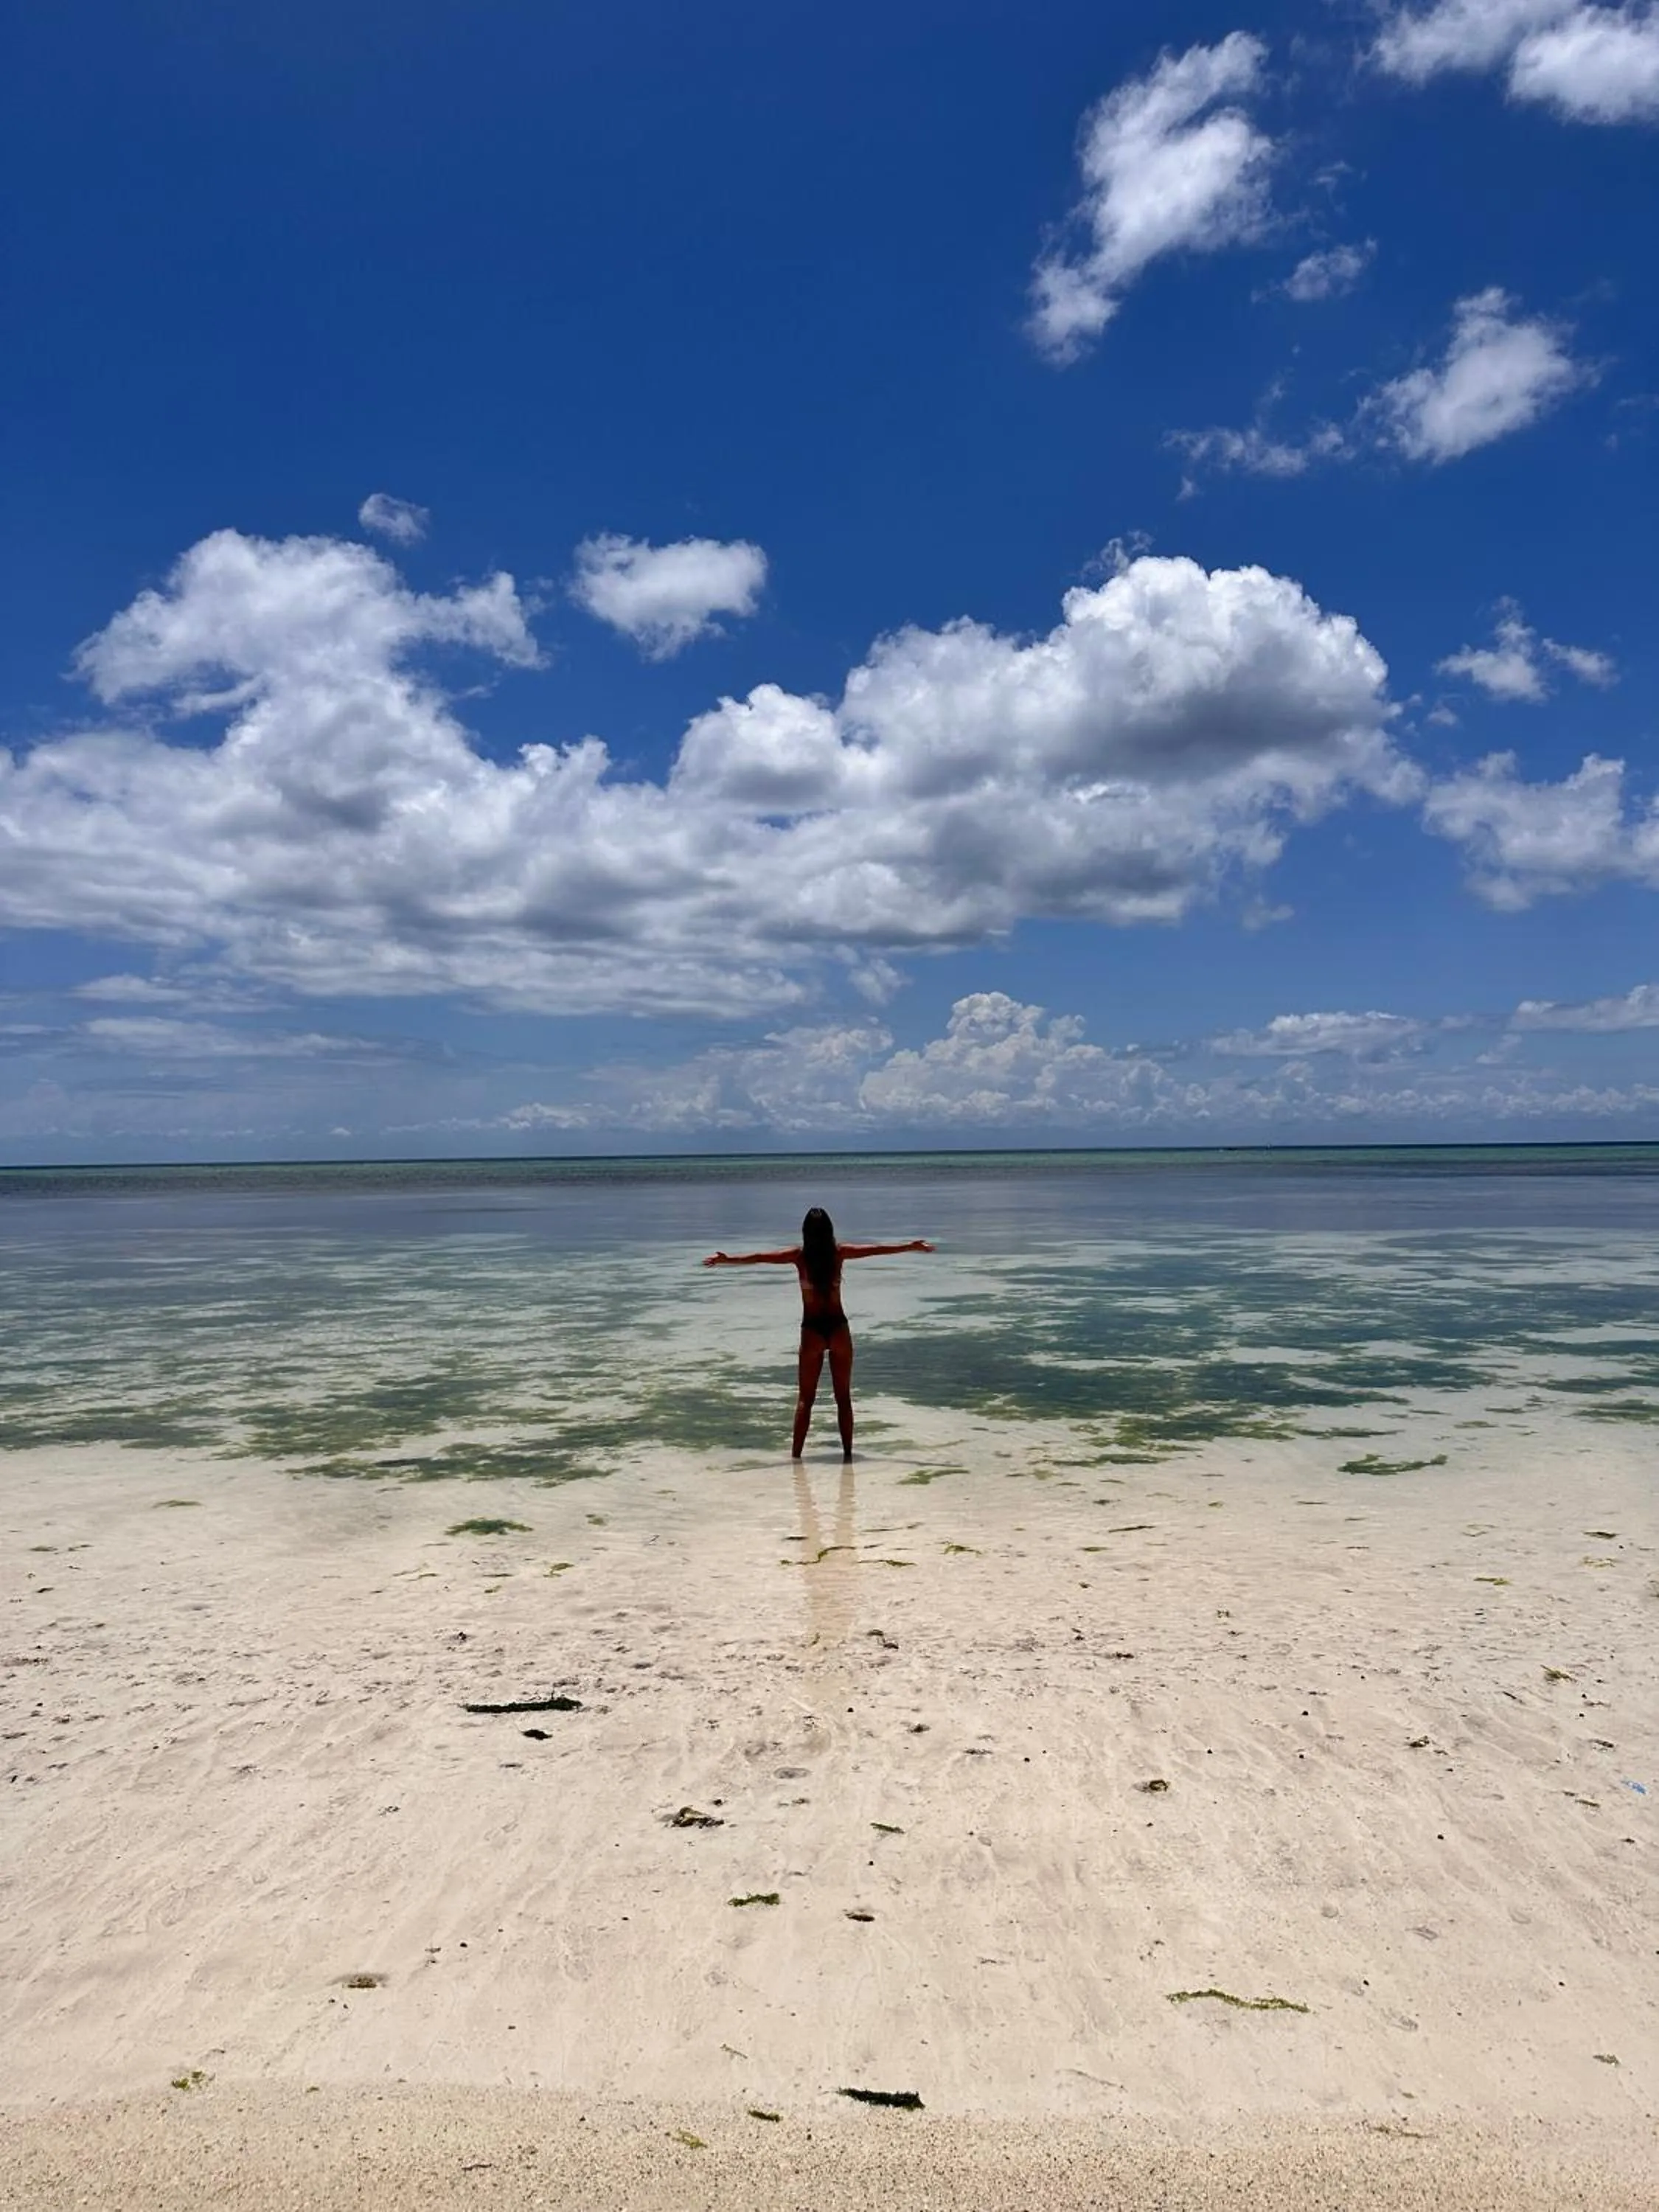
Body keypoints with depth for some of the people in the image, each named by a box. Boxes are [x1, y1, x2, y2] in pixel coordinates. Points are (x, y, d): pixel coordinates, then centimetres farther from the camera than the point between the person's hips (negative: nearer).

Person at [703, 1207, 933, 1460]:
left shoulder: (800, 1255, -6)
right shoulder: (839, 1253, -3)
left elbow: (758, 1257, -11)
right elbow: (877, 1250, 3)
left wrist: (725, 1259, -9)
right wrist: (911, 1246, 11)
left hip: (812, 1330, -1)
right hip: (838, 1328, 1)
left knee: (806, 1398, 8)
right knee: (843, 1396, 10)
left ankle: (796, 1454, 4)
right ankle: (848, 1453, 10)